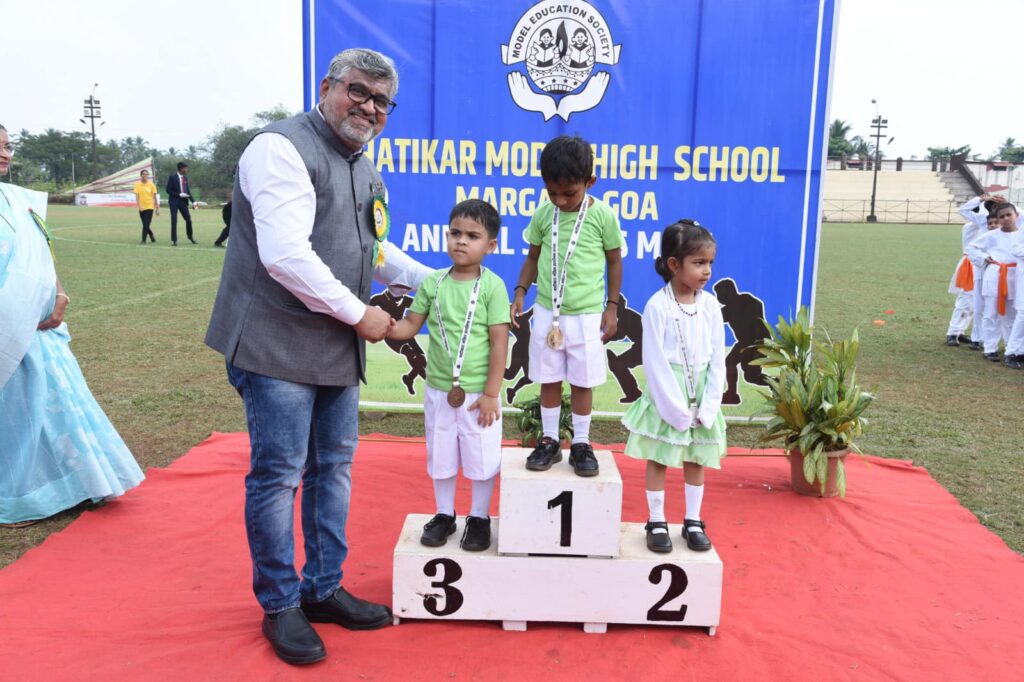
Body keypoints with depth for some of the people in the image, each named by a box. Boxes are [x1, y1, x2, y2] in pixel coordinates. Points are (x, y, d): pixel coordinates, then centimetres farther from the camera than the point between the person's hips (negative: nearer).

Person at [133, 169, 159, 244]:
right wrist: (139, 206, -17)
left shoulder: (151, 184, -1)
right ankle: (151, 235, 34)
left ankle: (143, 240, -4)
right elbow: (137, 196, -4)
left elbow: (155, 197, 2)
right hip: (141, 208, 2)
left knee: (146, 224, -10)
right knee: (145, 225, 9)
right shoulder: (137, 185, 0)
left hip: (149, 207, -2)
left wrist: (157, 208, 2)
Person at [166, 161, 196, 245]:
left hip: (183, 201, 5)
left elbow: (188, 190, 12)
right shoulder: (173, 177, -8)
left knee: (188, 219, 5)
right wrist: (179, 194, -18)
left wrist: (193, 201, 3)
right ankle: (174, 240, 4)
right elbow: (168, 190, -9)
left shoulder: (185, 177, 9)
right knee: (174, 220, -3)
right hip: (174, 201, -5)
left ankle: (190, 237, 23)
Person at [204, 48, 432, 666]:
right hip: (278, 344, -8)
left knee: (334, 468, 14)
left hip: (339, 350, 9)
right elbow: (285, 256, -23)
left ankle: (323, 588, 30)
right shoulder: (282, 148, -12)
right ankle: (280, 605, 19)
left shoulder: (367, 173, 16)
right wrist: (359, 313, -15)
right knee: (279, 474, 1)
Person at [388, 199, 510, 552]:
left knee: (481, 458, 9)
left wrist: (491, 393, -12)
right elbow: (410, 325, 2)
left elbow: (499, 342, -11)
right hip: (439, 390, 4)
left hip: (478, 393, -3)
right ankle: (444, 515, 35)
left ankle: (479, 518, 29)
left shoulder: (492, 286, -11)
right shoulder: (432, 282, -1)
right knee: (440, 456, 17)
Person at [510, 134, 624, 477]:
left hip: (587, 315, -2)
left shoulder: (603, 216, -7)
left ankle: (581, 444, 22)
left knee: (582, 382, 8)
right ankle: (549, 441, 25)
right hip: (547, 312, 2)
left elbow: (614, 261, 2)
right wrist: (520, 293, -2)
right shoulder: (543, 214, -1)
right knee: (548, 379, 11)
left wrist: (611, 308, 1)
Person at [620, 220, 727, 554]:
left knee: (696, 460, 15)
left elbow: (717, 360, 0)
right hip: (665, 396, -4)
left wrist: (708, 407, -7)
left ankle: (693, 522, 29)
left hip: (701, 397, 4)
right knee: (658, 460, 7)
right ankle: (657, 522, 21)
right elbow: (656, 363, -15)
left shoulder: (711, 305, -2)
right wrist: (677, 408, -16)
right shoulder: (658, 306, -15)